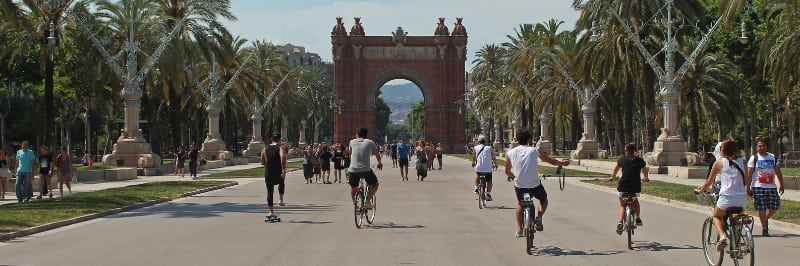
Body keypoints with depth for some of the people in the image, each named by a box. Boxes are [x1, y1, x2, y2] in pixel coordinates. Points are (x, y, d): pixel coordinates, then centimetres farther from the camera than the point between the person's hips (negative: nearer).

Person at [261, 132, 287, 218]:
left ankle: (271, 212, 6)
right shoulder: (280, 148, -5)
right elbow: (282, 157, -26)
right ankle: (281, 200, 23)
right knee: (281, 183, 32)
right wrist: (283, 170, -31)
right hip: (278, 174, -2)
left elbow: (262, 162, 12)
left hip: (268, 174, 2)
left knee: (269, 192, 10)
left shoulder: (265, 149, 7)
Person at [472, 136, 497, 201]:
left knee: (477, 173, 35)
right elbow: (494, 158, 7)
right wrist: (495, 165, 27)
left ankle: (476, 187, 32)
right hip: (488, 169, 0)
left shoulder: (475, 148, 5)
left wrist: (473, 163, 38)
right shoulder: (489, 148, 5)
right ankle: (488, 193, 2)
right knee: (489, 181, 19)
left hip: (479, 168, 1)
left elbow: (474, 158, 17)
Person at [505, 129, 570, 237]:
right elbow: (550, 160, 11)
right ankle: (539, 217, 1)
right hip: (535, 185, -2)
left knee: (520, 204, 29)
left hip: (519, 186, 2)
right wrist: (562, 163, 29)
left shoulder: (510, 153, 1)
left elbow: (507, 171, 12)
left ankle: (519, 230, 23)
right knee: (543, 200, 27)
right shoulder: (534, 150, -3)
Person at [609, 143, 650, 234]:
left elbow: (615, 169, 24)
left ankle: (620, 222, -3)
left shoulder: (622, 159, 6)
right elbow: (645, 171, 23)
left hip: (623, 186, -1)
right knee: (635, 201, 32)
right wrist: (646, 178, 46)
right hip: (636, 187, 1)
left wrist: (613, 177, 44)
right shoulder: (640, 160, 6)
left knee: (622, 205, 18)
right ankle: (638, 219, 19)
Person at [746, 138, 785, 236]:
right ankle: (764, 228, 6)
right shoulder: (754, 158, 1)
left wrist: (781, 185, 9)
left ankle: (765, 219, 27)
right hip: (758, 187, -3)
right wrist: (748, 188, -9)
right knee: (761, 208, -5)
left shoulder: (773, 157, 11)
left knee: (775, 207, 0)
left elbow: (778, 173, 15)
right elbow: (749, 174, -3)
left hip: (772, 187, 4)